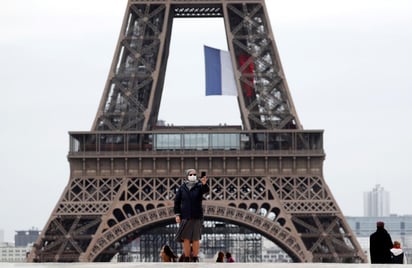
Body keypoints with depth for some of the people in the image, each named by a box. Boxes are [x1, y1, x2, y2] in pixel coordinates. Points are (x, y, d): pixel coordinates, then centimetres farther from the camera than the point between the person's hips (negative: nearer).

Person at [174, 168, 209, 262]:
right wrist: (177, 215, -3)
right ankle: (187, 259, 8)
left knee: (196, 239, 1)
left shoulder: (199, 186, -2)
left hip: (196, 217, -1)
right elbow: (177, 201, 5)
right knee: (186, 239, 1)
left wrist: (204, 183, -47)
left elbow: (206, 189, -25)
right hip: (185, 217, 1)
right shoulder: (182, 188, 3)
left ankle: (195, 259, 11)